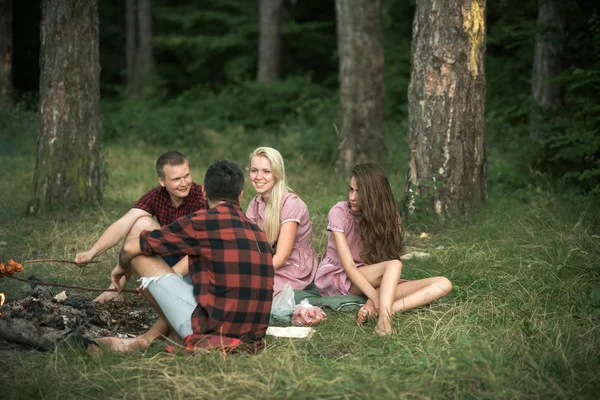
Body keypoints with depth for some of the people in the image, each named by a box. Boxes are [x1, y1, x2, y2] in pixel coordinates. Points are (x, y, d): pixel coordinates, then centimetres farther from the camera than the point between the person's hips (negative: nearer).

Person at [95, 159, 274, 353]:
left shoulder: (203, 222, -7)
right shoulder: (257, 231, 12)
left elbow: (131, 247, 1)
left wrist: (122, 267, 22)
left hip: (212, 331, -7)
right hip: (253, 336, 7)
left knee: (140, 257, 4)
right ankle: (148, 338, 22)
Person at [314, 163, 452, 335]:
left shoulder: (390, 218, -1)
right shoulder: (339, 212, -13)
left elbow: (388, 256, -12)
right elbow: (348, 266, -20)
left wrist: (373, 300, -28)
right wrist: (376, 298, -34)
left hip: (371, 282, 5)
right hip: (334, 280, -5)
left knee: (443, 284, -16)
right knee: (394, 265, -32)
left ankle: (384, 312, -38)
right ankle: (383, 320, -53)